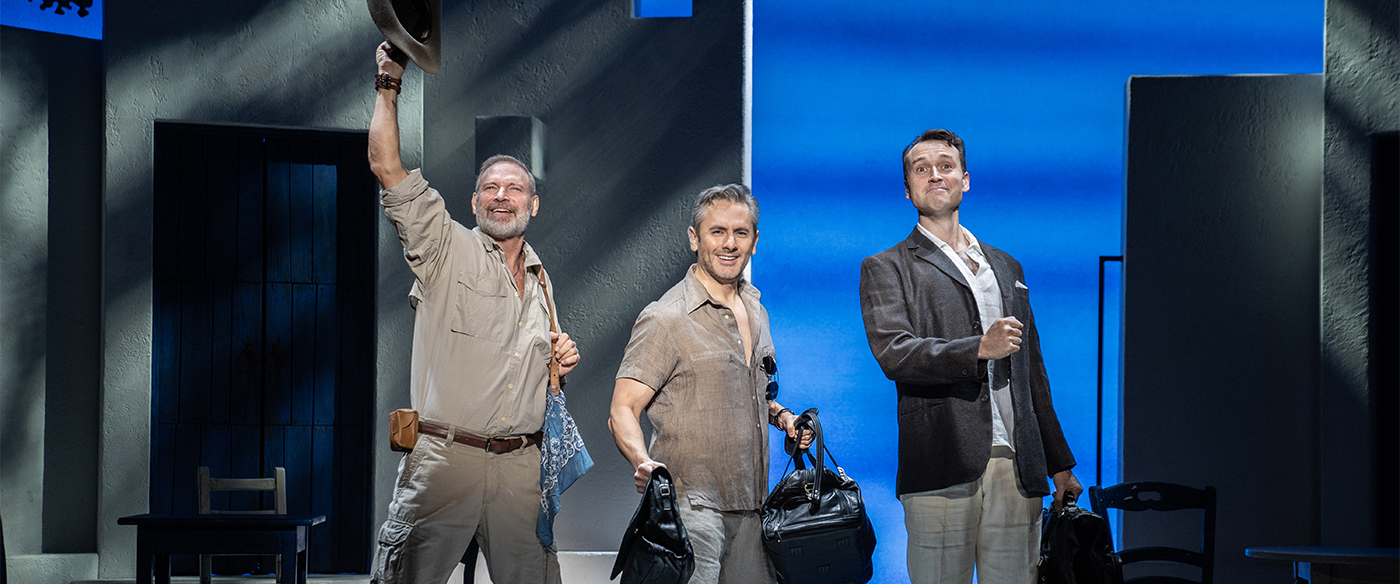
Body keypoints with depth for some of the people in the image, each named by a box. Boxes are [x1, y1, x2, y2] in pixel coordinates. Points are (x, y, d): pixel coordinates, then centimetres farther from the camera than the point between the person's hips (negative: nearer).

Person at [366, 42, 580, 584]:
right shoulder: (448, 250, 2)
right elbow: (387, 168, -8)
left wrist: (561, 360, 9)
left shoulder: (541, 281, 19)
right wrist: (389, 85, -4)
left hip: (522, 466, 5)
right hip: (444, 458, -5)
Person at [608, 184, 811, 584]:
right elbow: (623, 411, -13)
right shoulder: (666, 319, -9)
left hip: (750, 507, 7)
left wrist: (781, 415, 9)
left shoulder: (755, 311, 14)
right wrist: (643, 462, -31)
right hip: (692, 507, -7)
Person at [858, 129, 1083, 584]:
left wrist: (1060, 463, 20)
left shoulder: (1006, 268, 23)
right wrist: (979, 349, -20)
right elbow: (893, 353, -9)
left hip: (1016, 464, 4)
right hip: (943, 469, -4)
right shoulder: (886, 269, 8)